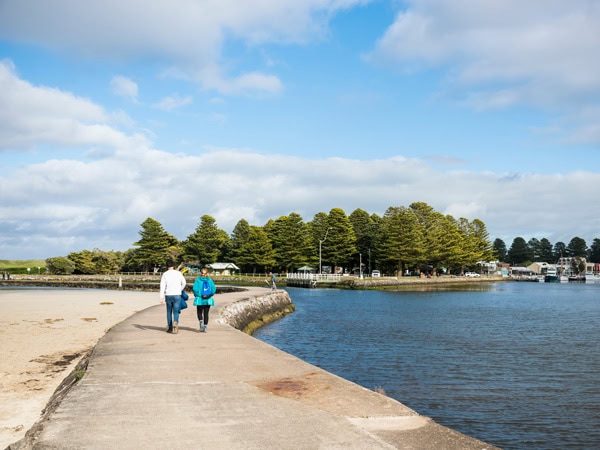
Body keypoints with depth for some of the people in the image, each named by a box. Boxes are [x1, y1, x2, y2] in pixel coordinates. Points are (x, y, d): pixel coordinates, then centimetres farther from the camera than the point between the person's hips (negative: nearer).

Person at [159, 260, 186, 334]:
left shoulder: (165, 274, -2)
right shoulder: (178, 273, 0)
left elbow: (162, 286, -7)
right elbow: (184, 283, 6)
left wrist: (161, 297, -9)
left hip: (168, 295, 0)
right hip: (177, 295, 0)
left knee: (169, 312, 15)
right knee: (176, 312, 2)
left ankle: (170, 328, 19)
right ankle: (176, 322, -26)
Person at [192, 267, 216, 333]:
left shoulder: (198, 280, -4)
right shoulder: (210, 280, 1)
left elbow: (194, 288, -14)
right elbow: (214, 289, -6)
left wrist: (197, 295, 1)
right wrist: (210, 295, 8)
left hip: (200, 300, -2)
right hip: (208, 300, 2)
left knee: (199, 312, 14)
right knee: (206, 313, 9)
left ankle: (201, 321, -12)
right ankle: (205, 327, 5)